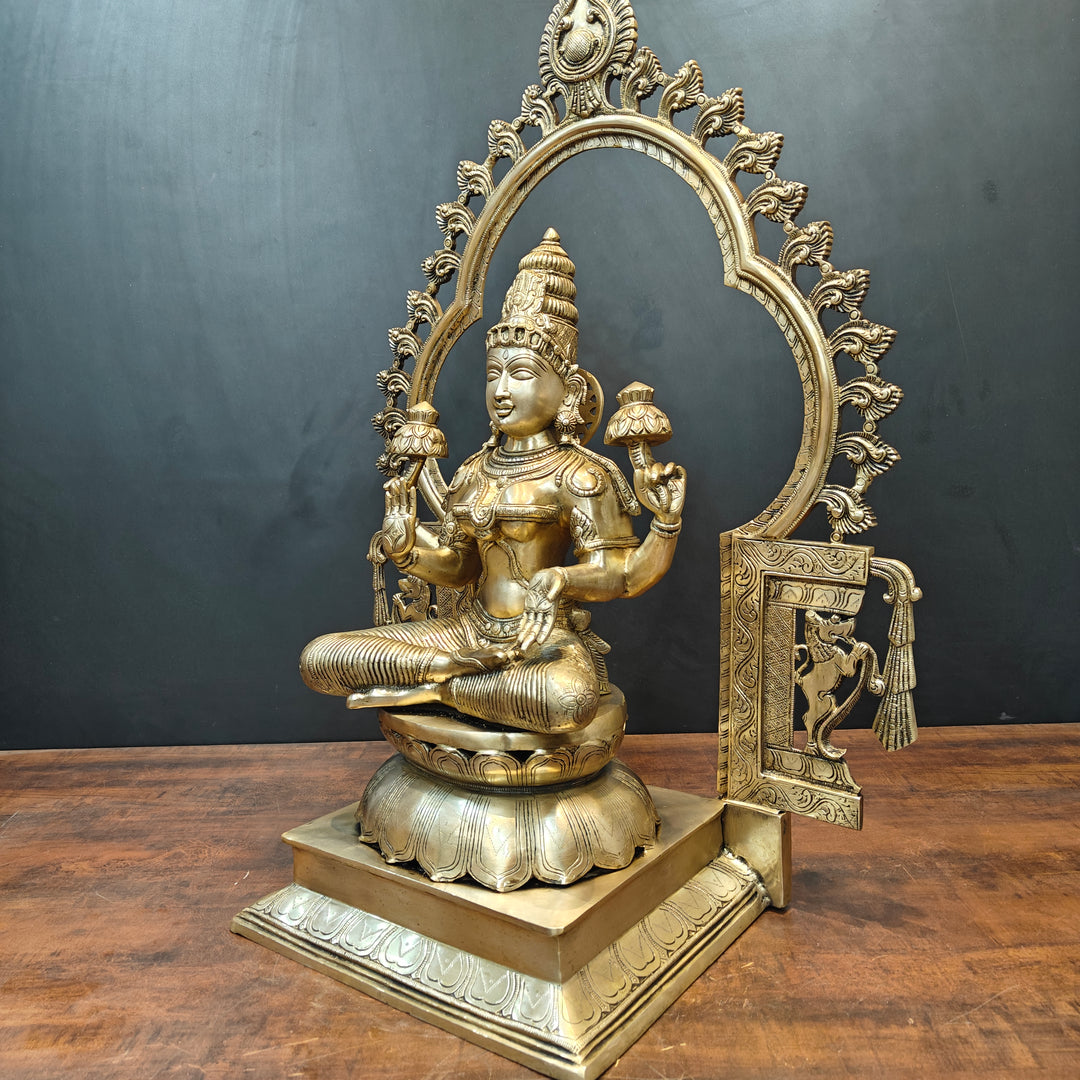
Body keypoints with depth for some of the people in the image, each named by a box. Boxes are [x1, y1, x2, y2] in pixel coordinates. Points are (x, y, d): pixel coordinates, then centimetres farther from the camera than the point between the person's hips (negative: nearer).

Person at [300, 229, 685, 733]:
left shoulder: (578, 475, -9)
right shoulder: (475, 471, 10)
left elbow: (620, 574, -13)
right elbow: (458, 565, 12)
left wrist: (666, 524, -34)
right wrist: (407, 548, -7)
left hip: (544, 639, -5)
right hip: (470, 630, 5)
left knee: (569, 698, -44)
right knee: (319, 658, -6)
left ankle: (437, 688, -18)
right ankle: (456, 668, -12)